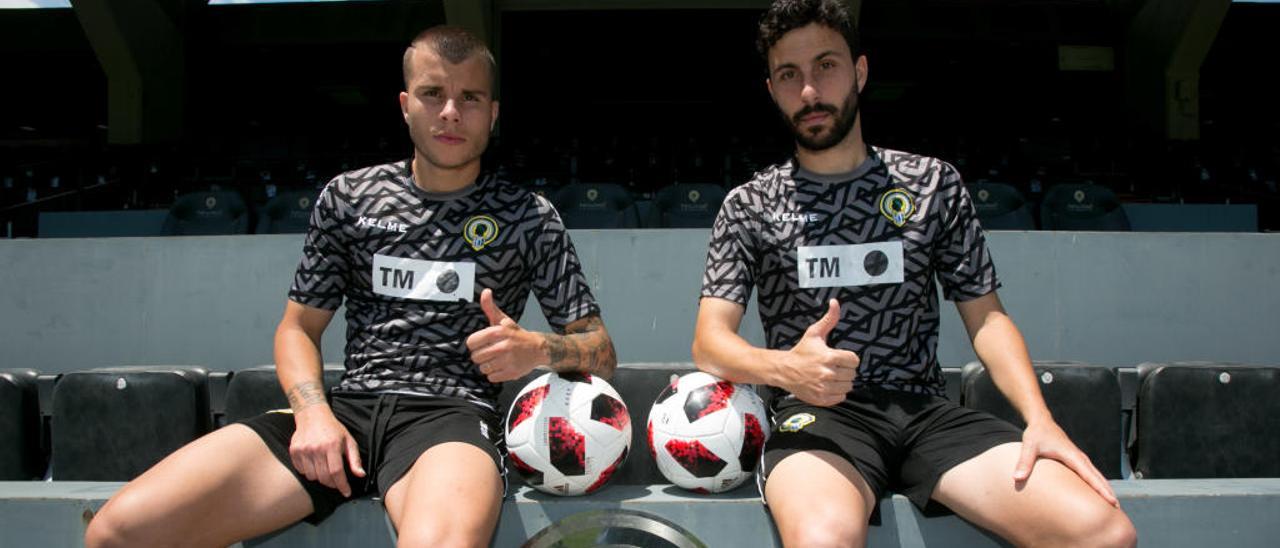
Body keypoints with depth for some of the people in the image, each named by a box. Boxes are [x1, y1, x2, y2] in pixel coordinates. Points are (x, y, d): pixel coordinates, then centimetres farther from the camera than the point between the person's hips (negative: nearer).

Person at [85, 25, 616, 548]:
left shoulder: (530, 217, 9)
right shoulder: (348, 196, 15)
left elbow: (601, 352, 10)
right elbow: (298, 327, 18)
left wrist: (537, 348, -14)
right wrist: (313, 412, -3)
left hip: (451, 412, -3)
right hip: (347, 407, 3)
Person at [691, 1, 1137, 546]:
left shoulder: (933, 183, 13)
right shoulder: (748, 207, 8)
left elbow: (986, 316, 13)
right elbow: (709, 342, -1)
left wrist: (1039, 418, -4)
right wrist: (787, 367, -24)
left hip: (926, 410, 3)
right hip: (814, 414, -3)